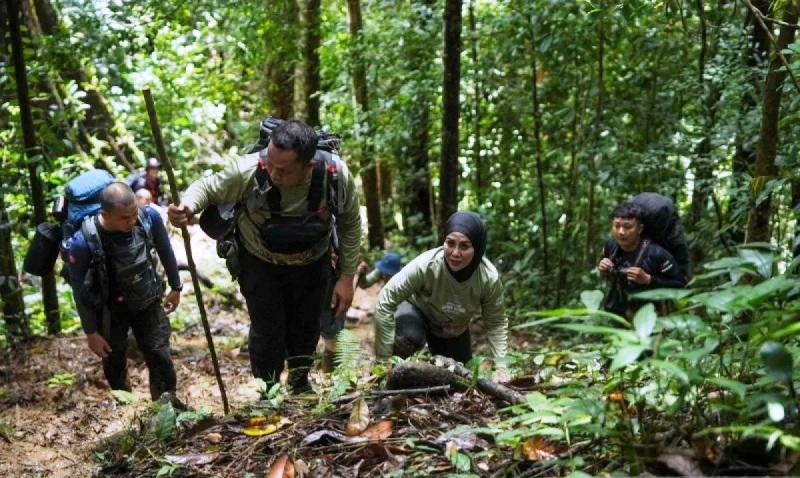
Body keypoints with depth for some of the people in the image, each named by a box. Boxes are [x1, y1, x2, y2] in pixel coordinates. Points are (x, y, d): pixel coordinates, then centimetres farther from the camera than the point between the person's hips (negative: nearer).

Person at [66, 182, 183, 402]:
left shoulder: (149, 217, -25)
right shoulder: (82, 243, -32)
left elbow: (165, 252, -4)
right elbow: (80, 291, -17)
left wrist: (175, 287, 8)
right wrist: (91, 332, -9)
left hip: (148, 303, 1)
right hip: (110, 311, -1)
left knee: (161, 358, 0)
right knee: (114, 366, 17)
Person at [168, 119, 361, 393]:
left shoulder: (336, 175, -29)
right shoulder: (249, 171, -35)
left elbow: (350, 224, -11)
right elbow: (206, 188, -17)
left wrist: (347, 277, -9)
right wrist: (187, 206, -41)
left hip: (313, 265, 2)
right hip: (260, 265, -2)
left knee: (306, 330, 18)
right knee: (268, 334, 1)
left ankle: (299, 381, 50)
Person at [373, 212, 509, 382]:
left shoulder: (489, 278, -31)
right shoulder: (425, 265, -40)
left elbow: (496, 323, -15)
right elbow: (385, 302, -33)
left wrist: (500, 367, -25)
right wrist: (384, 358, -31)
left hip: (455, 331, 3)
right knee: (411, 337, -36)